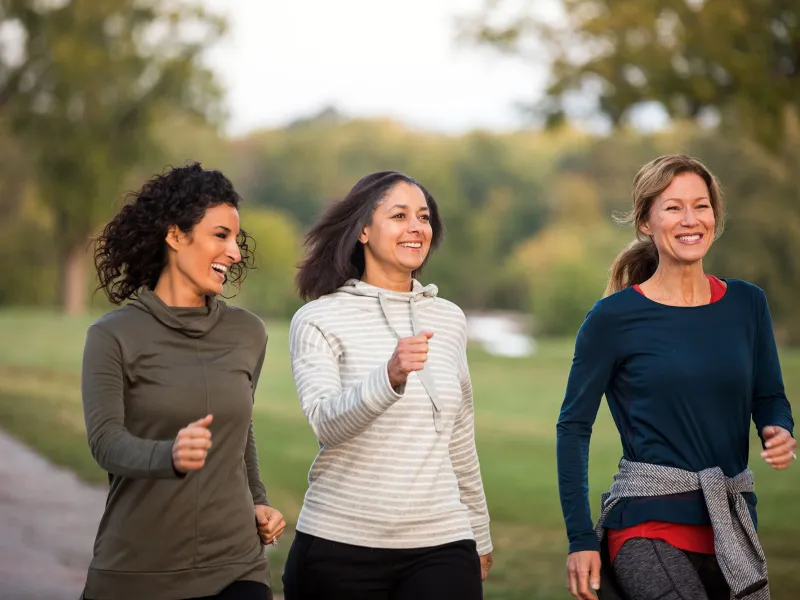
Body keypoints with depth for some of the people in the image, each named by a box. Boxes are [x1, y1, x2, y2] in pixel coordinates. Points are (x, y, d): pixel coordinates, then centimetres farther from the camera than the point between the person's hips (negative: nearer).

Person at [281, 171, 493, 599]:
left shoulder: (449, 319, 11)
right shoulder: (318, 320, -3)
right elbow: (326, 422, -19)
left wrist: (480, 533, 24)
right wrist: (389, 378, -37)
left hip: (441, 548, 3)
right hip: (341, 548, -3)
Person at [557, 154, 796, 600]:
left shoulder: (746, 303, 6)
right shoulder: (615, 317, -6)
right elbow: (574, 426, -3)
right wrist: (580, 539, -8)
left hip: (731, 525, 5)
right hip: (650, 527, -5)